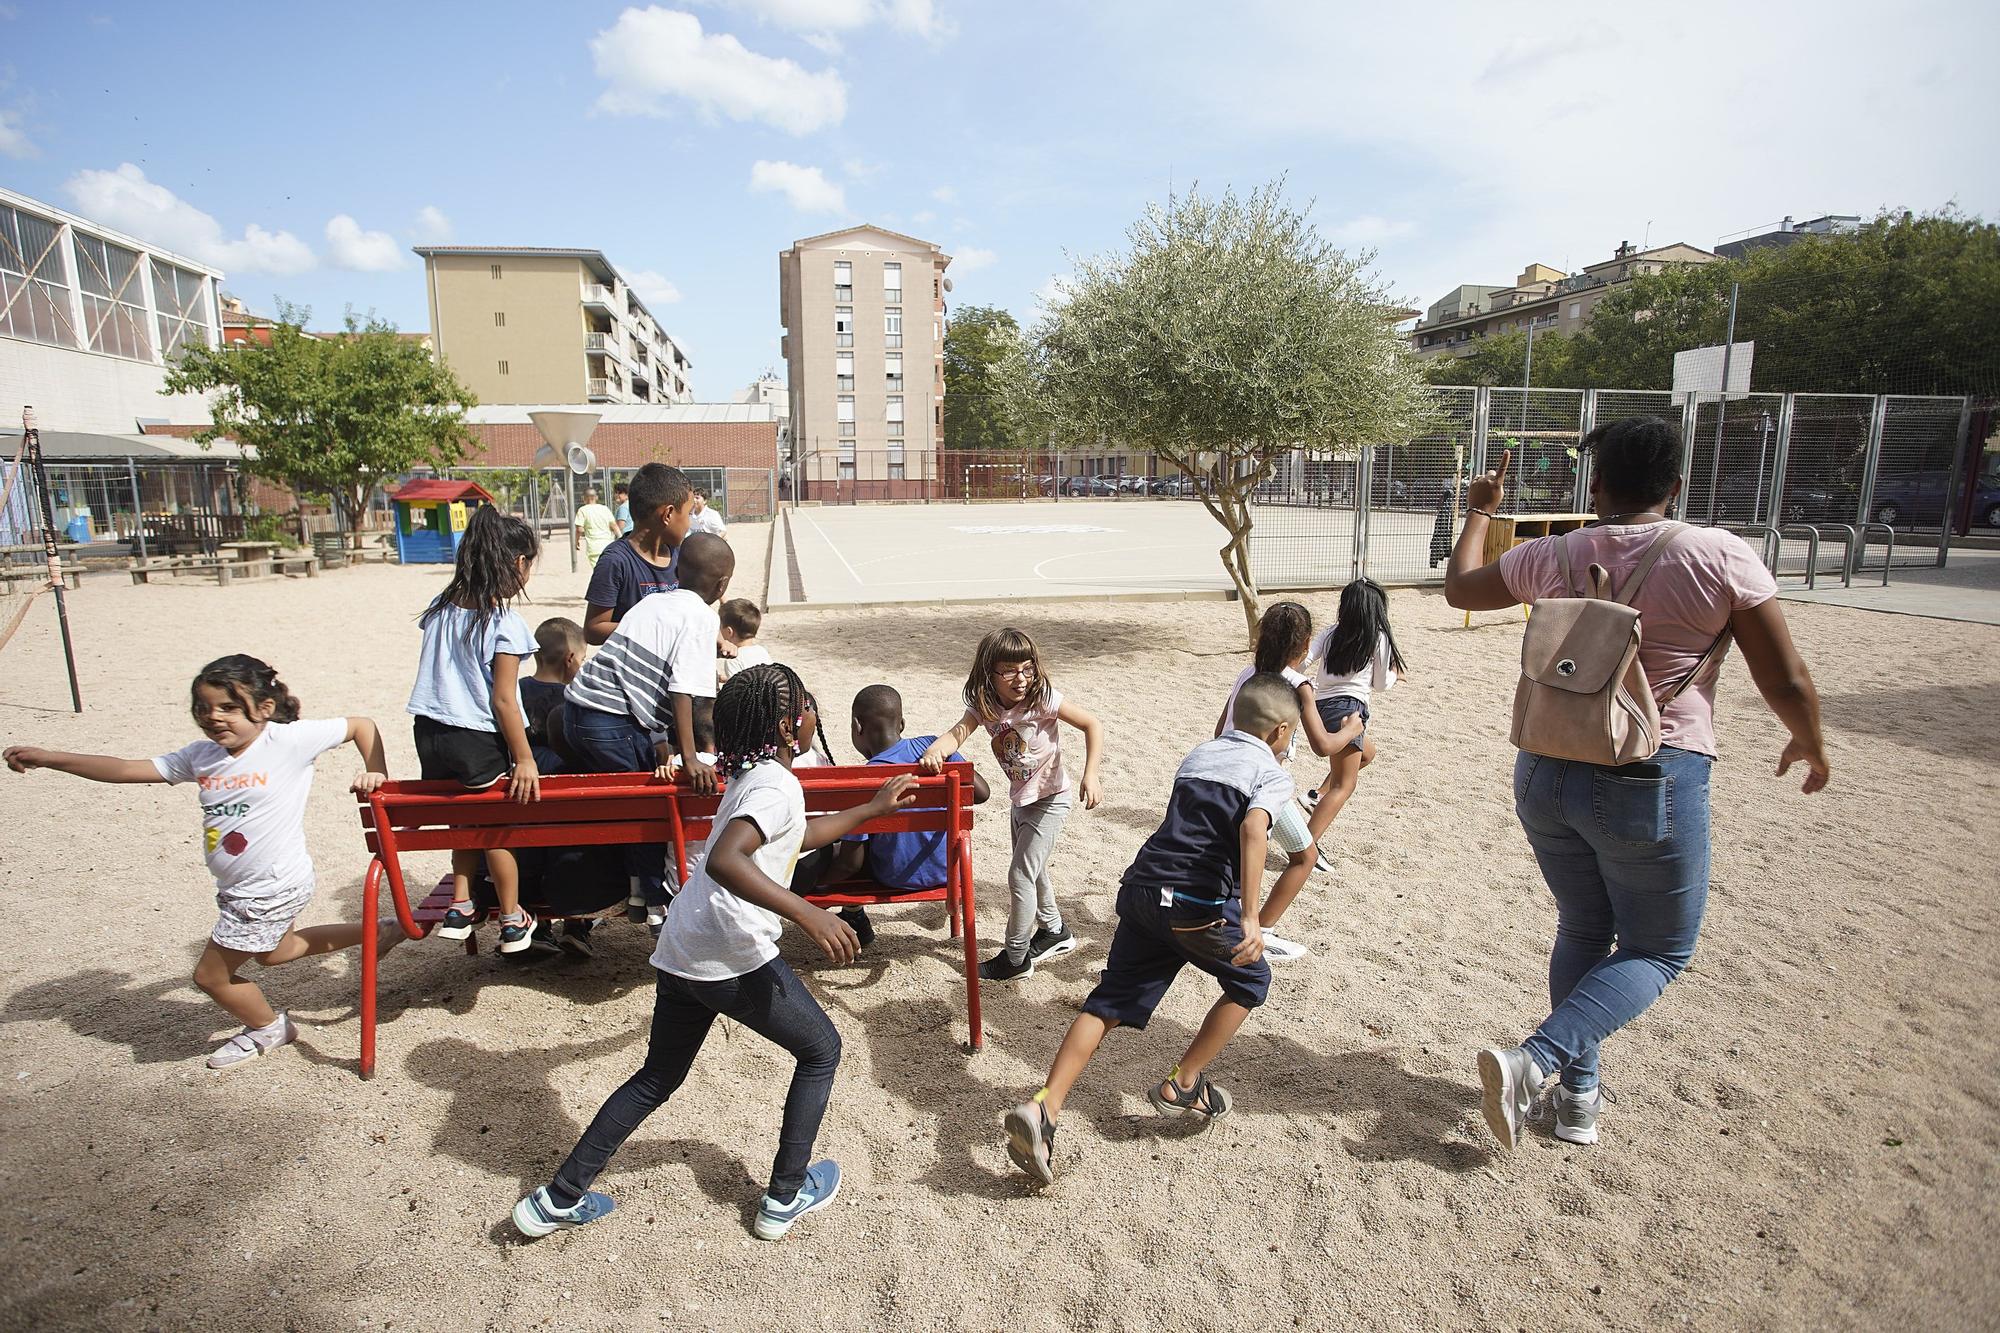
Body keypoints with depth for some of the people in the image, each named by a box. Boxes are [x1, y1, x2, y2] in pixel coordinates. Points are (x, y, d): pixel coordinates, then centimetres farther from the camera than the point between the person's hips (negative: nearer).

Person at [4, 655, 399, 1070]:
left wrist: (374, 773, -17)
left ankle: (266, 1029, 34)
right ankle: (371, 931, 40)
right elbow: (126, 769, 2)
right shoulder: (201, 755, 0)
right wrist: (47, 758, -3)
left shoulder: (288, 740, -20)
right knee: (272, 953, 28)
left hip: (272, 889, -8)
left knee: (210, 974, 7)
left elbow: (362, 725, -14)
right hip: (238, 890, 8)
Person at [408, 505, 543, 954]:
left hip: (431, 734, 6)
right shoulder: (506, 624, -16)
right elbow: (503, 701, -16)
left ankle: (460, 907, 30)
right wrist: (524, 759, -9)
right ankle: (512, 921, 25)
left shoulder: (439, 609, 3)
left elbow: (437, 672, 9)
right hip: (479, 742, -5)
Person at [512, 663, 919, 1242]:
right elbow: (725, 861, -30)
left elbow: (795, 836, 33)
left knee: (658, 1077, 26)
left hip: (679, 953, 9)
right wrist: (808, 915, -32)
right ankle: (786, 1197, 21)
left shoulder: (752, 775, 16)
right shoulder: (778, 785, -14)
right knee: (821, 1050, 13)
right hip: (733, 958, -9)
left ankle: (560, 1199, 31)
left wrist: (875, 808, 35)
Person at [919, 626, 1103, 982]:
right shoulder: (984, 706, -11)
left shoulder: (1042, 698, -24)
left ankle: (1016, 958, 10)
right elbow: (959, 731, -27)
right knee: (1031, 870, 22)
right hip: (1020, 800, 7)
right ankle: (1055, 931, 45)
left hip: (1050, 799, -7)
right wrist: (933, 751, -49)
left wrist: (1090, 775, -31)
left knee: (1020, 875, -6)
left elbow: (1092, 726, -21)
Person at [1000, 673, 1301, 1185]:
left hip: (1142, 888, 5)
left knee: (1109, 1002, 6)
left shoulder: (1197, 754, 21)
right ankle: (1181, 1085, 23)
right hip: (1201, 904, -5)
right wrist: (1250, 917, -25)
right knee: (1250, 982, 22)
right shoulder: (1273, 776, 2)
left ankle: (1043, 1107, -9)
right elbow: (1252, 829, -19)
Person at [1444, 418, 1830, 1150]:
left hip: (1546, 775, 4)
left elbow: (1459, 588, 17)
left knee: (1582, 931, 23)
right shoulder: (1721, 556, -10)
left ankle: (1579, 1091, 30)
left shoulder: (1553, 556, -1)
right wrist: (1810, 743, 15)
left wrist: (1480, 512, 32)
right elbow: (1787, 682, -6)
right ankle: (1535, 1058, -4)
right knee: (1657, 951, 14)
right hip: (1653, 785, -4)